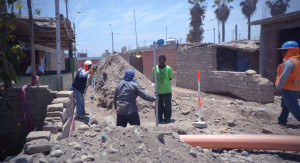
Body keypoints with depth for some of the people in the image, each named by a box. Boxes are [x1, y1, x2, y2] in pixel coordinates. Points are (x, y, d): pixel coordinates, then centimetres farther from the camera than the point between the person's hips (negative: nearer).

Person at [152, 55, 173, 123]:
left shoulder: (168, 68, -7)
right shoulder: (155, 68, 1)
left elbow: (170, 78, 0)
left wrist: (164, 81, -5)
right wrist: (159, 82, 0)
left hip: (167, 90, -2)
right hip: (158, 91, 2)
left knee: (167, 105, 7)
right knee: (159, 105, 10)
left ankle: (167, 118, 23)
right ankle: (159, 118, 24)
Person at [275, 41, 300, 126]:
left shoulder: (289, 62, -20)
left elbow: (284, 76, -23)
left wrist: (278, 87, -16)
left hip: (287, 88, -10)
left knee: (293, 107, -4)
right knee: (285, 105, 19)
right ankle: (282, 120, 27)